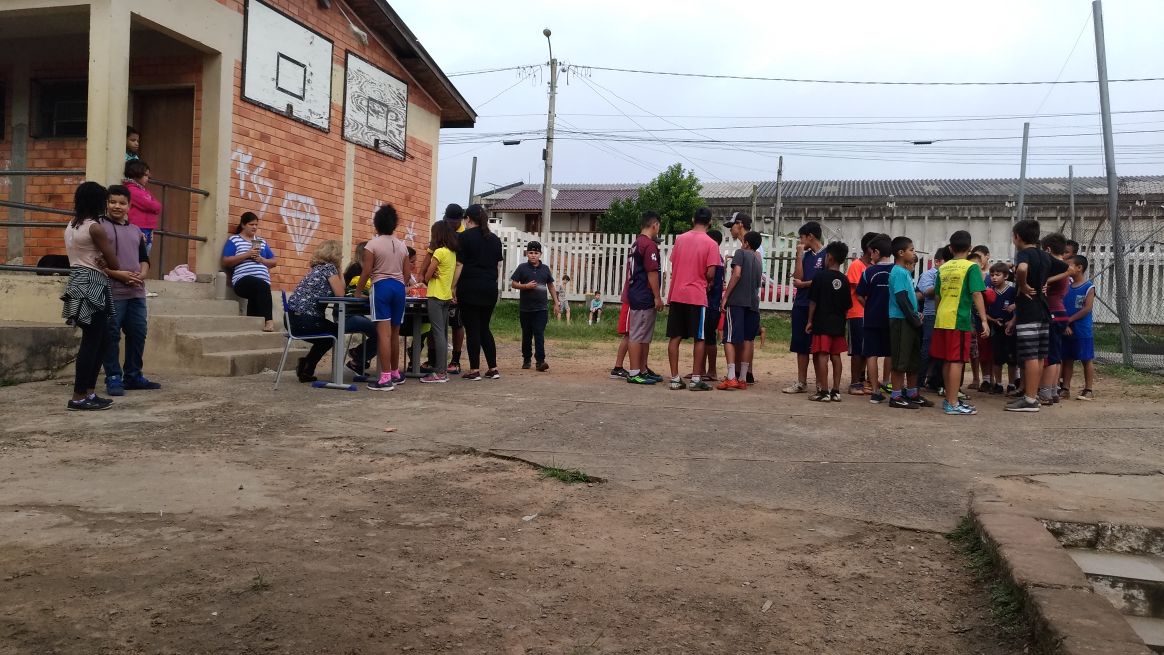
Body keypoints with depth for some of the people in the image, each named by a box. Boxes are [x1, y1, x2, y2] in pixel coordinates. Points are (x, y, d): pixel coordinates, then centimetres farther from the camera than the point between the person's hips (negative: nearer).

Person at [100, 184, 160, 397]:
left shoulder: (136, 231, 18)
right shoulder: (100, 227, -1)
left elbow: (144, 259, 20)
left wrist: (142, 275, -2)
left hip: (137, 292, 6)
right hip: (112, 292, -6)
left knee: (138, 333, 9)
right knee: (112, 336, -1)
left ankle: (133, 376, 19)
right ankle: (113, 378, 5)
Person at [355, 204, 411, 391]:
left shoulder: (372, 245, -4)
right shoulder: (402, 246, 11)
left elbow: (366, 272, -7)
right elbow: (407, 273, 12)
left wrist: (358, 292, 5)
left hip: (381, 287, -5)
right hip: (399, 288, 5)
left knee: (383, 333, -10)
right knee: (394, 333, 14)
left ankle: (385, 378, -15)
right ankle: (395, 374, 24)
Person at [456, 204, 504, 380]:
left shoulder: (464, 237, -5)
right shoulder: (494, 239, 12)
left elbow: (460, 265, -8)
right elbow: (497, 264, 14)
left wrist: (453, 288, -6)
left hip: (470, 287, -5)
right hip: (490, 288, 5)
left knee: (472, 329, 0)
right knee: (484, 328, 13)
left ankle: (474, 370, 2)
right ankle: (493, 368, 11)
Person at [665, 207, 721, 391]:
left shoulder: (680, 239, 8)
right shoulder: (711, 244, -6)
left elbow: (673, 265, 11)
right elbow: (710, 274, -11)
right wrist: (705, 282, 10)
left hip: (676, 294, 4)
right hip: (697, 296, -4)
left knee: (675, 337, 6)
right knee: (699, 338, 5)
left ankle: (675, 379, 6)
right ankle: (696, 379, 4)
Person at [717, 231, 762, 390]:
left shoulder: (741, 253, 1)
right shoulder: (757, 260, 22)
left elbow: (737, 275, -12)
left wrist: (725, 296, -10)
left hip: (736, 301, -7)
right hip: (753, 304, 7)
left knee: (730, 339, -7)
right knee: (747, 340, 9)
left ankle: (731, 377, -17)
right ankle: (743, 379, 11)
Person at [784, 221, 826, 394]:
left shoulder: (826, 255, -6)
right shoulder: (806, 255, 13)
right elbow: (798, 276, 3)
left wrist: (803, 284, -4)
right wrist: (799, 255, 0)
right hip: (801, 305, 7)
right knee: (801, 346, 9)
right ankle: (801, 382, 17)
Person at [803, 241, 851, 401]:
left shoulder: (820, 276, -7)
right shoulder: (844, 280, 6)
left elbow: (813, 301, -7)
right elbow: (847, 306, 9)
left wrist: (810, 321, -1)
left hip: (822, 323, -5)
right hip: (838, 324, 5)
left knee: (822, 355, -4)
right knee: (835, 355, 9)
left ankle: (824, 391, -5)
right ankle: (836, 391, 12)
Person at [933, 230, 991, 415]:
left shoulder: (943, 268, 10)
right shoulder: (971, 267, -4)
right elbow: (976, 294, -12)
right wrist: (984, 320, -11)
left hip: (942, 319, 6)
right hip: (959, 319, -5)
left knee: (947, 361, 12)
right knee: (956, 361, -4)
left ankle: (949, 399, 21)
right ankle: (953, 404, -4)